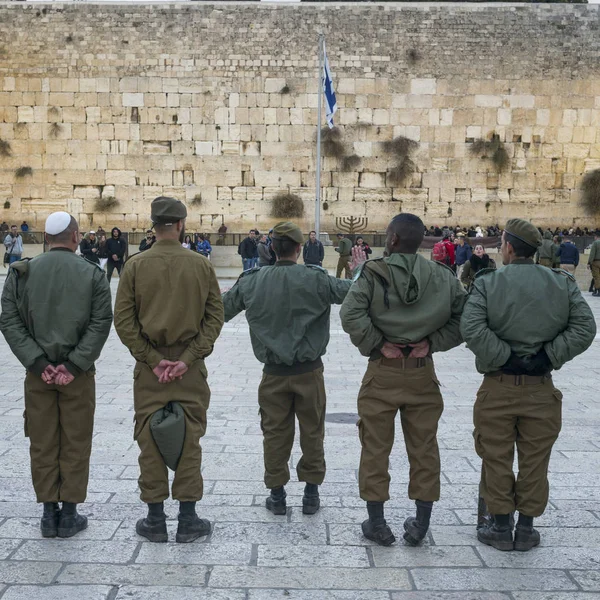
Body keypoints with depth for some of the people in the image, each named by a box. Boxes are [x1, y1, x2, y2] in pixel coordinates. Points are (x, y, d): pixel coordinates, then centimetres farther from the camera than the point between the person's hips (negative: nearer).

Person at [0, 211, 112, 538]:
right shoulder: (92, 275, -3)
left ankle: (49, 514, 17)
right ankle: (69, 515, 13)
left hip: (37, 372, 2)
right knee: (75, 444, 8)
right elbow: (100, 324, -11)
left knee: (42, 444, 10)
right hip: (78, 374, -1)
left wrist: (37, 363, -9)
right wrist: (74, 365, -12)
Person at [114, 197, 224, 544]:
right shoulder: (201, 265, -2)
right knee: (189, 441, 7)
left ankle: (155, 521, 16)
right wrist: (189, 358, -7)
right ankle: (188, 521, 13)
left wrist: (152, 359, -5)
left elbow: (123, 320, -5)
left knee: (150, 441, 8)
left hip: (148, 366, 0)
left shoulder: (136, 265, -3)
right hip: (191, 366, 0)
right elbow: (215, 317, -4)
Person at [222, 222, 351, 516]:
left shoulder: (251, 281, -6)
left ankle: (277, 494, 21)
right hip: (309, 371, -1)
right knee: (312, 433, 12)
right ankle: (311, 494, 21)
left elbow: (221, 311, 3)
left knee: (275, 433, 12)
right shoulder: (314, 279, -14)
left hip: (273, 373, 2)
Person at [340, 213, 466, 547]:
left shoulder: (373, 273, -10)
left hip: (383, 372, -2)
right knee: (424, 448, 13)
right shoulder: (442, 276, 0)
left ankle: (377, 523, 17)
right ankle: (421, 525, 21)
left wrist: (377, 344, -11)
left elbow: (350, 316, -21)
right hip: (423, 372, 3)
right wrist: (432, 342, -5)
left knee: (376, 448, 9)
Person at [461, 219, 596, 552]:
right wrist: (548, 357, -7)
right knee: (535, 461, 13)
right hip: (541, 389, 2)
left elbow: (472, 329, -20)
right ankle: (526, 530, 22)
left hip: (498, 387, -2)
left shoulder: (488, 283, -8)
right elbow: (584, 328, -8)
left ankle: (501, 528, 20)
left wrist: (504, 358, -12)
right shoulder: (563, 284, 0)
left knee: (497, 459, 11)